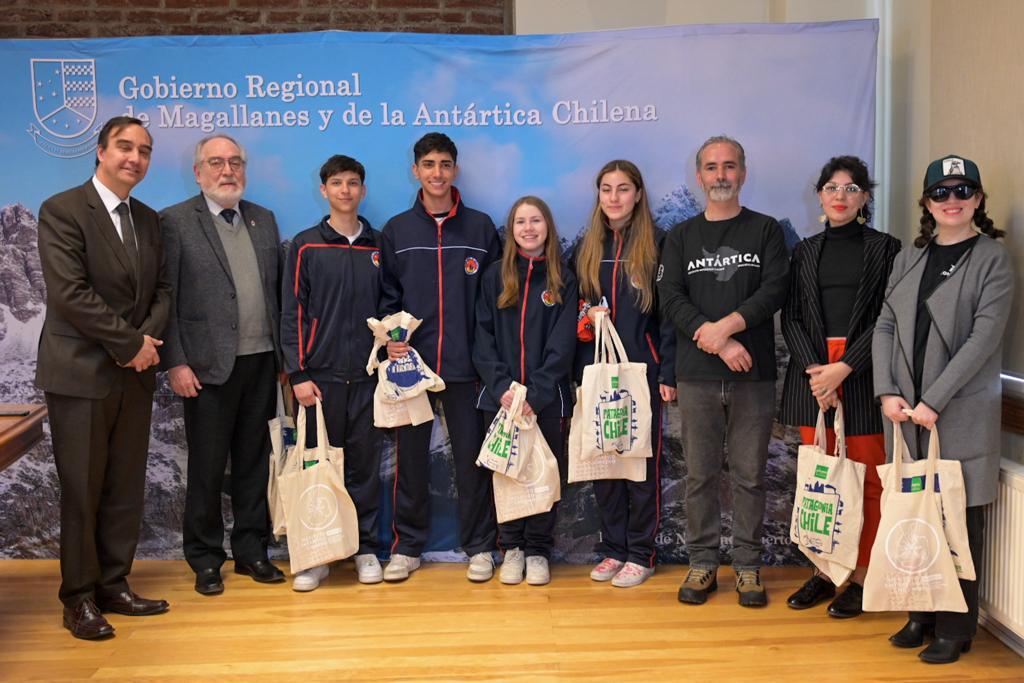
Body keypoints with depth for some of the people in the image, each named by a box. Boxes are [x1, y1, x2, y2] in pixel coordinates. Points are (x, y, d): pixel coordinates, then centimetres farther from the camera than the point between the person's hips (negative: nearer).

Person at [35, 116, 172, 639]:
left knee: (126, 489, 10)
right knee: (81, 491, 3)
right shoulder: (62, 210, -8)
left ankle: (113, 586, 23)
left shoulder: (148, 219, 13)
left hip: (135, 374, 6)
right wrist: (131, 343, -14)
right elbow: (70, 292, -17)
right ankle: (79, 598, 16)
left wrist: (149, 339, -7)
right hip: (81, 374, -6)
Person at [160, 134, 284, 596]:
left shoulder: (263, 220, 12)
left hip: (261, 362, 4)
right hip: (209, 365, -4)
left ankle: (251, 551, 25)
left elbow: (277, 292, 11)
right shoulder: (175, 221, -3)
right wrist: (176, 363, -12)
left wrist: (285, 355, 7)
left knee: (253, 463, 13)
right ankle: (205, 560, 20)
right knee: (207, 468, 6)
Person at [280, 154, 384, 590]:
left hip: (367, 374, 2)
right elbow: (292, 313, -1)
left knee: (365, 464, 6)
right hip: (320, 375, -2)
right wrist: (298, 374, -8)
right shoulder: (306, 246, 2)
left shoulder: (377, 247, 9)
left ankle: (366, 549, 18)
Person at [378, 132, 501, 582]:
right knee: (410, 457, 7)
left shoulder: (480, 228, 6)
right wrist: (390, 338, -7)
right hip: (410, 364, 1)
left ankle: (479, 547, 18)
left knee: (471, 456, 5)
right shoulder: (396, 231, 8)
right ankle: (407, 546, 21)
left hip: (465, 364, -1)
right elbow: (387, 297, 10)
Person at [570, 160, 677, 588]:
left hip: (641, 371, -4)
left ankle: (641, 553, 11)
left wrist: (668, 373, -9)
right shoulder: (585, 248, 12)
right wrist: (584, 319, -5)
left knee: (642, 460, 2)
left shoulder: (656, 245, 0)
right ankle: (613, 548, 19)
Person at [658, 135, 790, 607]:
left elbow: (775, 290, -5)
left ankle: (747, 566, 16)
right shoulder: (681, 237, 11)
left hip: (753, 375, -1)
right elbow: (671, 299, -1)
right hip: (697, 376, 1)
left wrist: (723, 327, -16)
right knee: (699, 475, 6)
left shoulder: (765, 231, 8)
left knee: (750, 475, 4)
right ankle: (702, 563, 17)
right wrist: (718, 343, -13)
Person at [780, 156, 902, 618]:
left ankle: (861, 578, 10)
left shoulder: (885, 248, 3)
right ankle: (823, 572, 17)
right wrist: (813, 368, -8)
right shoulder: (805, 251, 13)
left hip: (862, 374, -3)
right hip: (811, 374, 3)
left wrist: (843, 368, -14)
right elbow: (791, 317, 8)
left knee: (867, 481, -1)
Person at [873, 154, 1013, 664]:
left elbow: (984, 337, -11)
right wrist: (887, 391, -5)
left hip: (962, 413, -4)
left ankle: (956, 628, 15)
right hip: (906, 411, 4)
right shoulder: (909, 258, 12)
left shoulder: (992, 259, -3)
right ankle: (922, 615, 24)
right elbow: (886, 325, 9)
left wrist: (934, 400, -16)